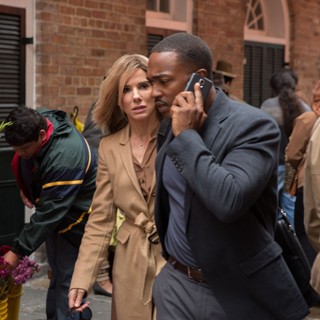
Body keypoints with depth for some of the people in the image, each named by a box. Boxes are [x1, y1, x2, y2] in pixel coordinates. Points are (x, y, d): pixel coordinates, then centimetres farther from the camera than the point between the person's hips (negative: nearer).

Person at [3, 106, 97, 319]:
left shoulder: (66, 157, -37)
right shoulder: (35, 121, -12)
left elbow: (49, 212, -33)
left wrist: (18, 251, -29)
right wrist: (26, 187, 0)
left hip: (76, 218, -8)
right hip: (56, 213, 8)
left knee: (66, 279, -8)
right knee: (57, 272, 15)